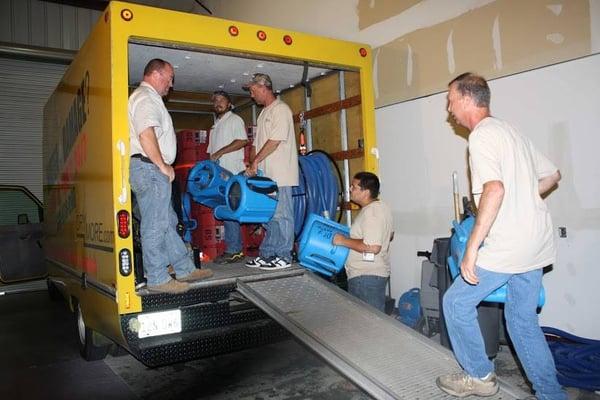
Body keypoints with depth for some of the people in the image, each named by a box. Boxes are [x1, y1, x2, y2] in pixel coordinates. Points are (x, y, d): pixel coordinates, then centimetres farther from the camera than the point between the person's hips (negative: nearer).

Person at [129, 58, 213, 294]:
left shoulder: (149, 98, 25)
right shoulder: (146, 98, -9)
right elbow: (146, 135, -23)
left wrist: (163, 166, 19)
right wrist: (163, 166, -17)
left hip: (153, 170, 11)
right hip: (150, 168, -11)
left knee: (168, 222, 13)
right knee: (155, 226, -6)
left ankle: (185, 270, 21)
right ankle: (158, 279, 1)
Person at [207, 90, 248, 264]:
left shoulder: (235, 119, 3)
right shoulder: (216, 125, 26)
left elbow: (242, 141, -12)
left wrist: (221, 152, -13)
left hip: (232, 173, -8)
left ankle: (233, 251, -8)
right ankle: (235, 250, 9)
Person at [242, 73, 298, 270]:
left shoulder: (280, 109, -8)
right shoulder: (264, 113, 20)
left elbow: (275, 141, -17)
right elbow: (257, 143, 19)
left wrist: (255, 162, -13)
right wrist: (252, 166, 7)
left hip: (280, 174, -9)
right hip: (266, 175, 9)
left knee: (281, 215, -4)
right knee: (269, 215, 12)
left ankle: (283, 257, 4)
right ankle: (266, 255, 20)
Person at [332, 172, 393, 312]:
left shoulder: (370, 213, -21)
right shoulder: (382, 206, 10)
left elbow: (373, 247, -29)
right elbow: (389, 235, 23)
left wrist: (343, 241, -21)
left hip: (366, 276, -11)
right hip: (377, 273, 11)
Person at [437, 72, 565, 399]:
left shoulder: (481, 136, -13)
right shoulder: (510, 131, 16)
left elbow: (495, 189, -28)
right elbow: (552, 175, 23)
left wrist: (472, 247, -27)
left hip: (507, 245, -9)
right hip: (537, 241, 9)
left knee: (457, 302, 5)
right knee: (523, 318, 17)